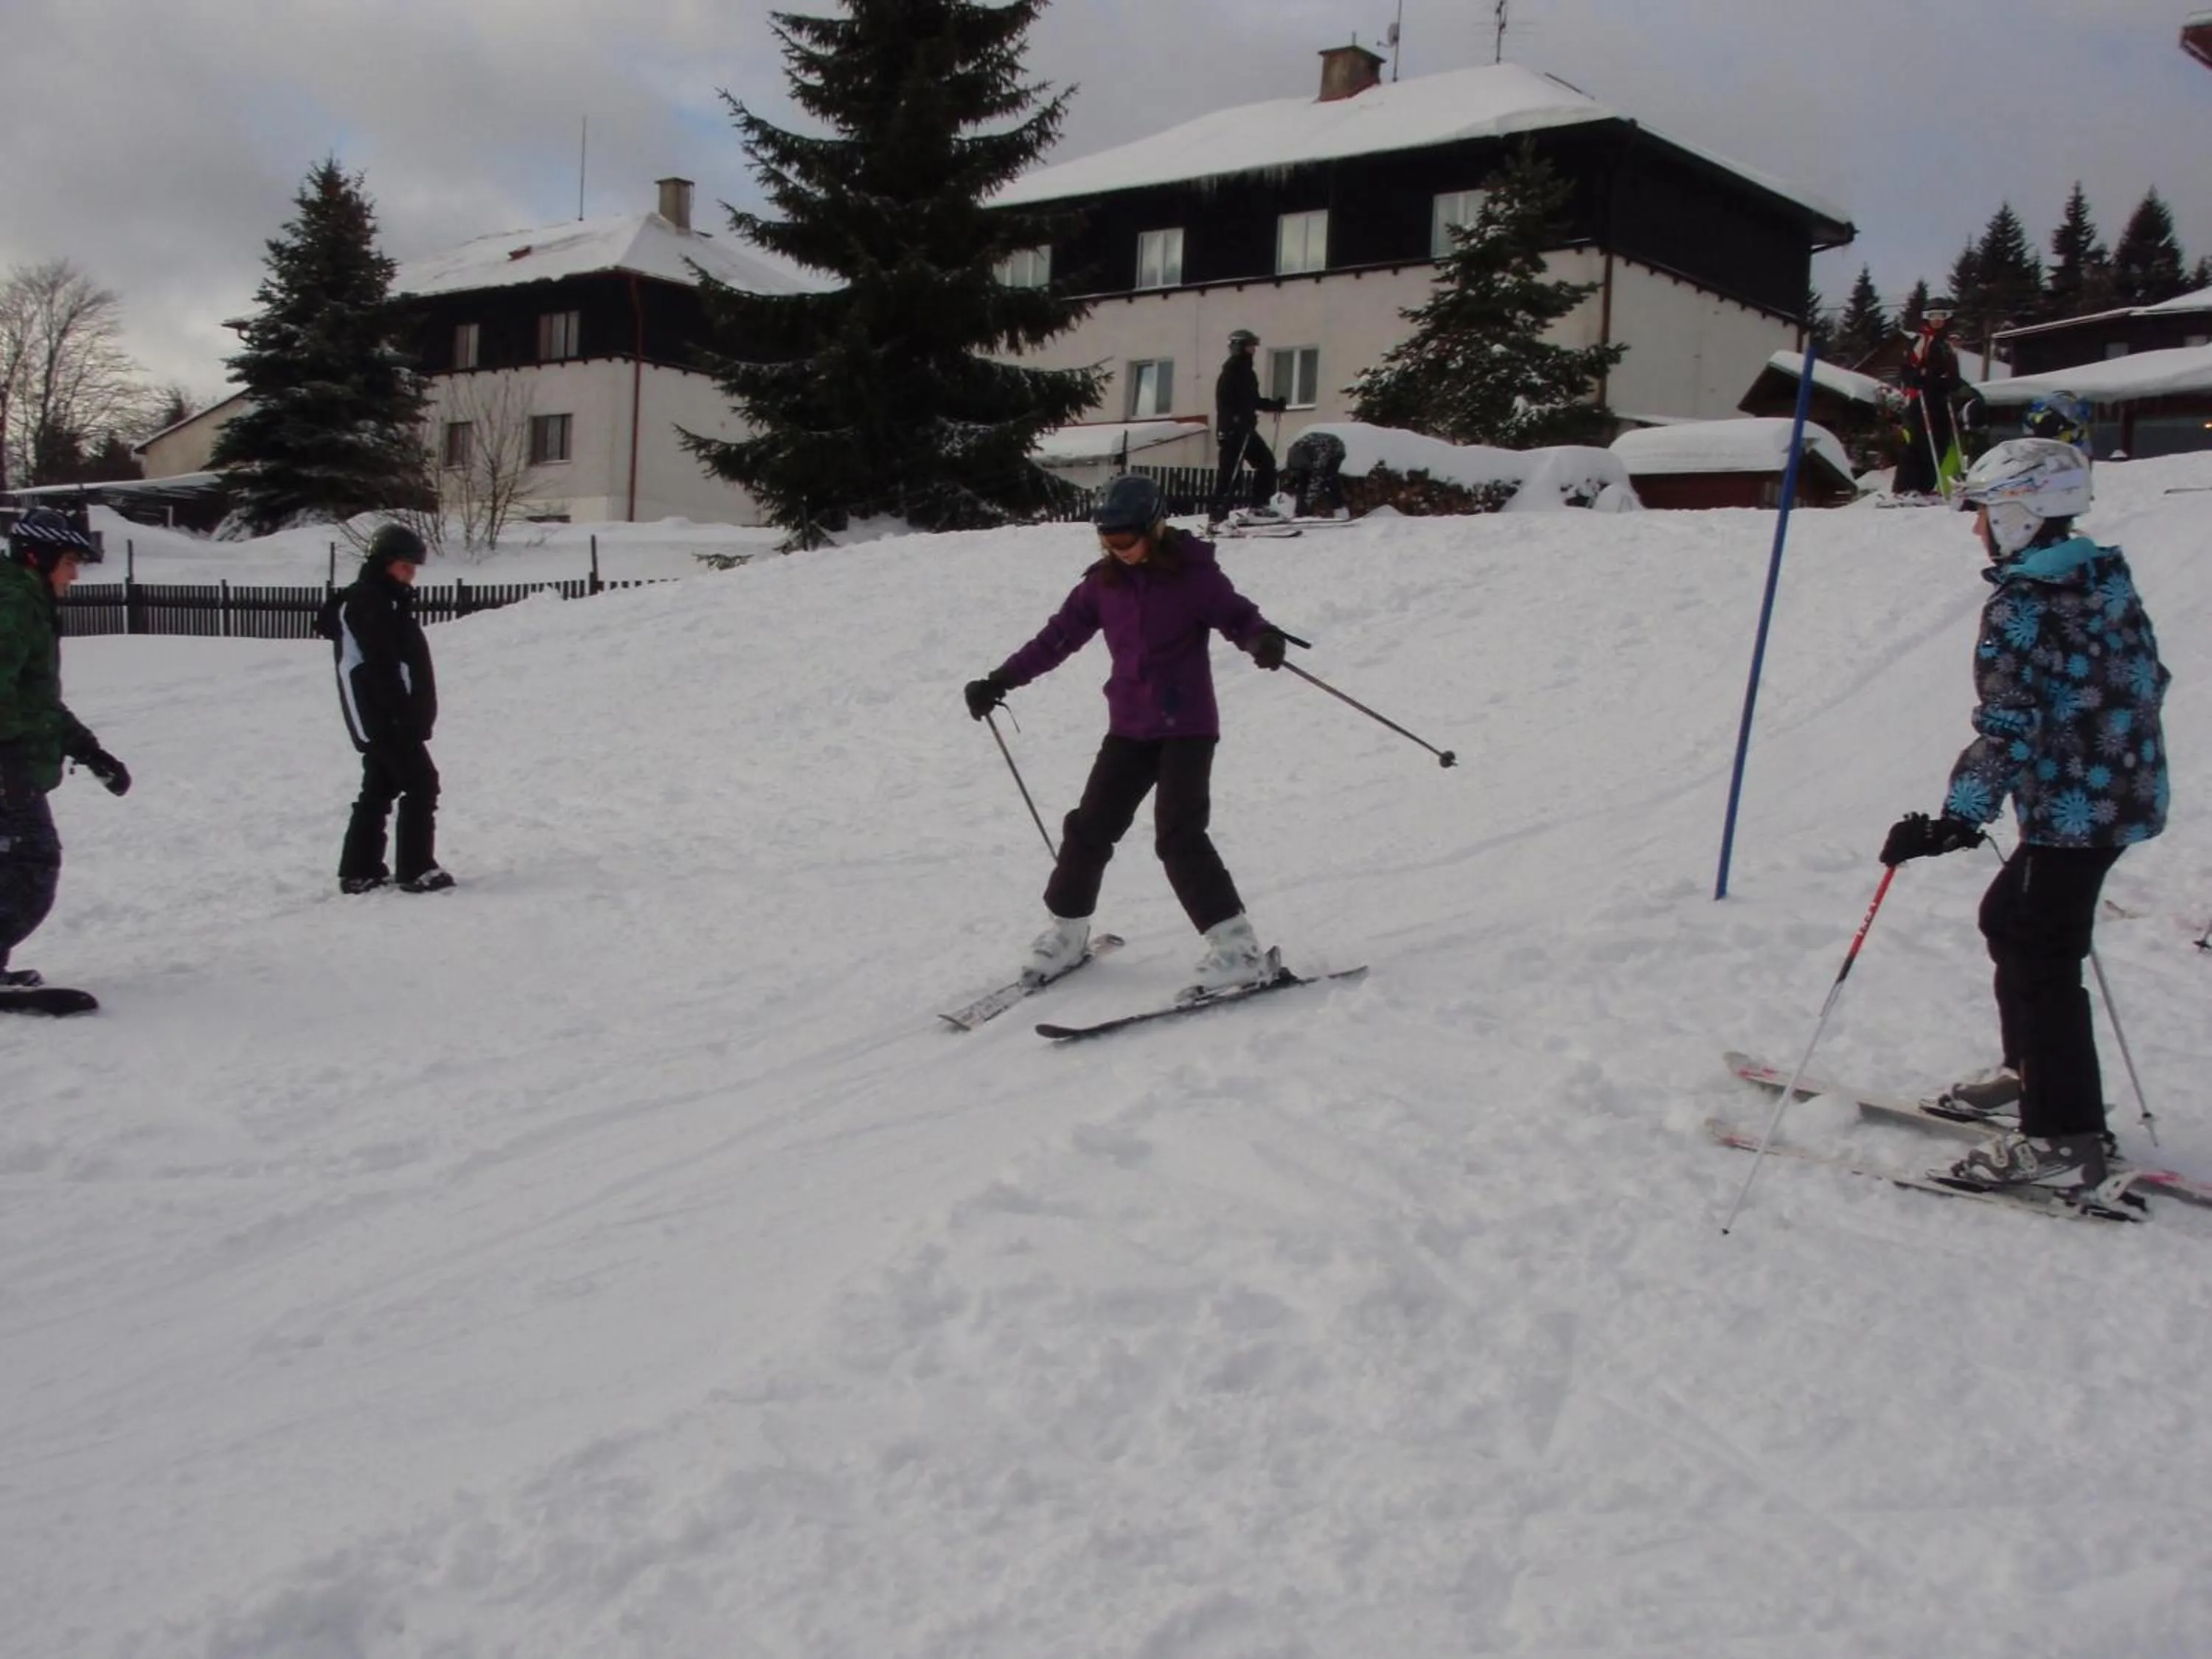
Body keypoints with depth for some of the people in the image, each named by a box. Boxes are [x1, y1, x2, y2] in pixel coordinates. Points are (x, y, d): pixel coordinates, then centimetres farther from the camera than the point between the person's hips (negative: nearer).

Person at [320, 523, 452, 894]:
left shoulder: (385, 601, 19)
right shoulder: (366, 602, -14)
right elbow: (381, 666, -22)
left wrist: (414, 714, 16)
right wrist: (404, 715, -25)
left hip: (382, 719, 10)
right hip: (386, 718, -10)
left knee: (380, 789, 14)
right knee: (421, 783, -8)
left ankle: (360, 871, 18)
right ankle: (416, 870, -5)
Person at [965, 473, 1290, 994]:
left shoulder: (1192, 573, -8)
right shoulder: (1104, 582, 4)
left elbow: (1237, 615, -7)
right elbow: (1059, 636, 10)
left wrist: (1262, 639, -31)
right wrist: (1000, 681, 9)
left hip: (1187, 726, -5)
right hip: (1129, 727, 5)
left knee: (1179, 835, -15)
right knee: (1090, 827, 5)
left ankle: (1237, 949, -10)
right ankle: (1066, 930, 25)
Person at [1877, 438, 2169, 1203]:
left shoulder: (2019, 607, -17)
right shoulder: (2107, 581, 9)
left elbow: (2006, 730, -23)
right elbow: (2148, 679, 17)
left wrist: (1956, 819, -22)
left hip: (2072, 809, -10)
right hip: (2128, 794, 10)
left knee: (2038, 957, -4)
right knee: (2012, 918, 23)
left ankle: (2063, 1140, -1)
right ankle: (2032, 1071, 35)